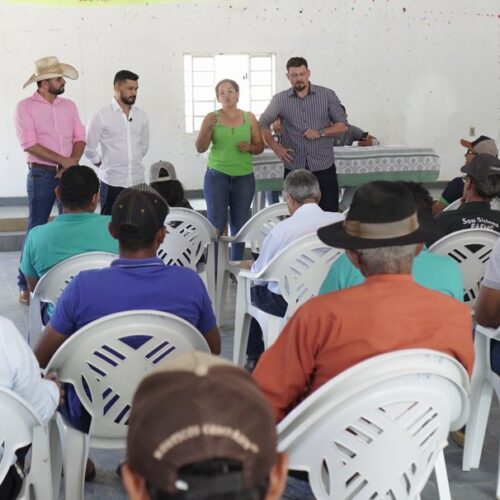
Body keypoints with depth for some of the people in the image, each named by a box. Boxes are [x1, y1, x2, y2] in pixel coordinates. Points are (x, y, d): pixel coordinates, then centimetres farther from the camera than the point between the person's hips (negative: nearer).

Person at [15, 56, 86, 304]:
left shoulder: (69, 106, 10)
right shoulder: (25, 107, -5)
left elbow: (80, 138, 5)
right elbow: (29, 144, -14)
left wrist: (73, 163, -13)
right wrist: (63, 161, -16)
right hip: (41, 175, -4)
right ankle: (26, 285, 7)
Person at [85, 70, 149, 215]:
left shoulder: (141, 115, 7)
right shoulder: (101, 116, -7)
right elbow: (89, 148, -3)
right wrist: (105, 165, 7)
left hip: (138, 181, 4)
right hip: (112, 183, -4)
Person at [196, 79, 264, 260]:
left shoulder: (249, 118, 6)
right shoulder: (211, 117, 0)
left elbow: (260, 146, 11)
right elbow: (200, 148, -5)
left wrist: (250, 147, -11)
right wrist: (208, 128, -21)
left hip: (244, 177, 2)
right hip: (217, 176, -2)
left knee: (240, 224, 5)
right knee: (216, 225, -7)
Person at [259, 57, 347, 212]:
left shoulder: (327, 95, 1)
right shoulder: (279, 100, 3)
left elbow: (342, 125, 3)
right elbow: (263, 124, 11)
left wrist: (321, 133, -13)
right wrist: (275, 147, -3)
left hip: (324, 168, -1)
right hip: (294, 169, 1)